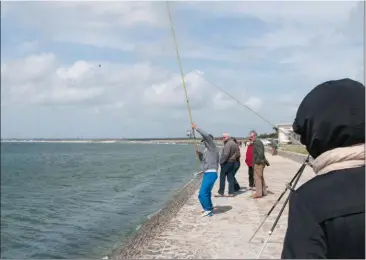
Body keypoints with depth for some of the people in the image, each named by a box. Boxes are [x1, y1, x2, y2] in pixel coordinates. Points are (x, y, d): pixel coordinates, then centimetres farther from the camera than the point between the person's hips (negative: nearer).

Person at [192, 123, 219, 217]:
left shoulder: (212, 147, -8)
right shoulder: (206, 150, 18)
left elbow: (207, 136, -23)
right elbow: (203, 160, 28)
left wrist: (196, 128, -16)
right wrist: (199, 154, 9)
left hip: (211, 173, -10)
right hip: (207, 174, 10)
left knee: (202, 193, -15)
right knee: (206, 192, 20)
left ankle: (208, 209, -6)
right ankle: (209, 208, 34)